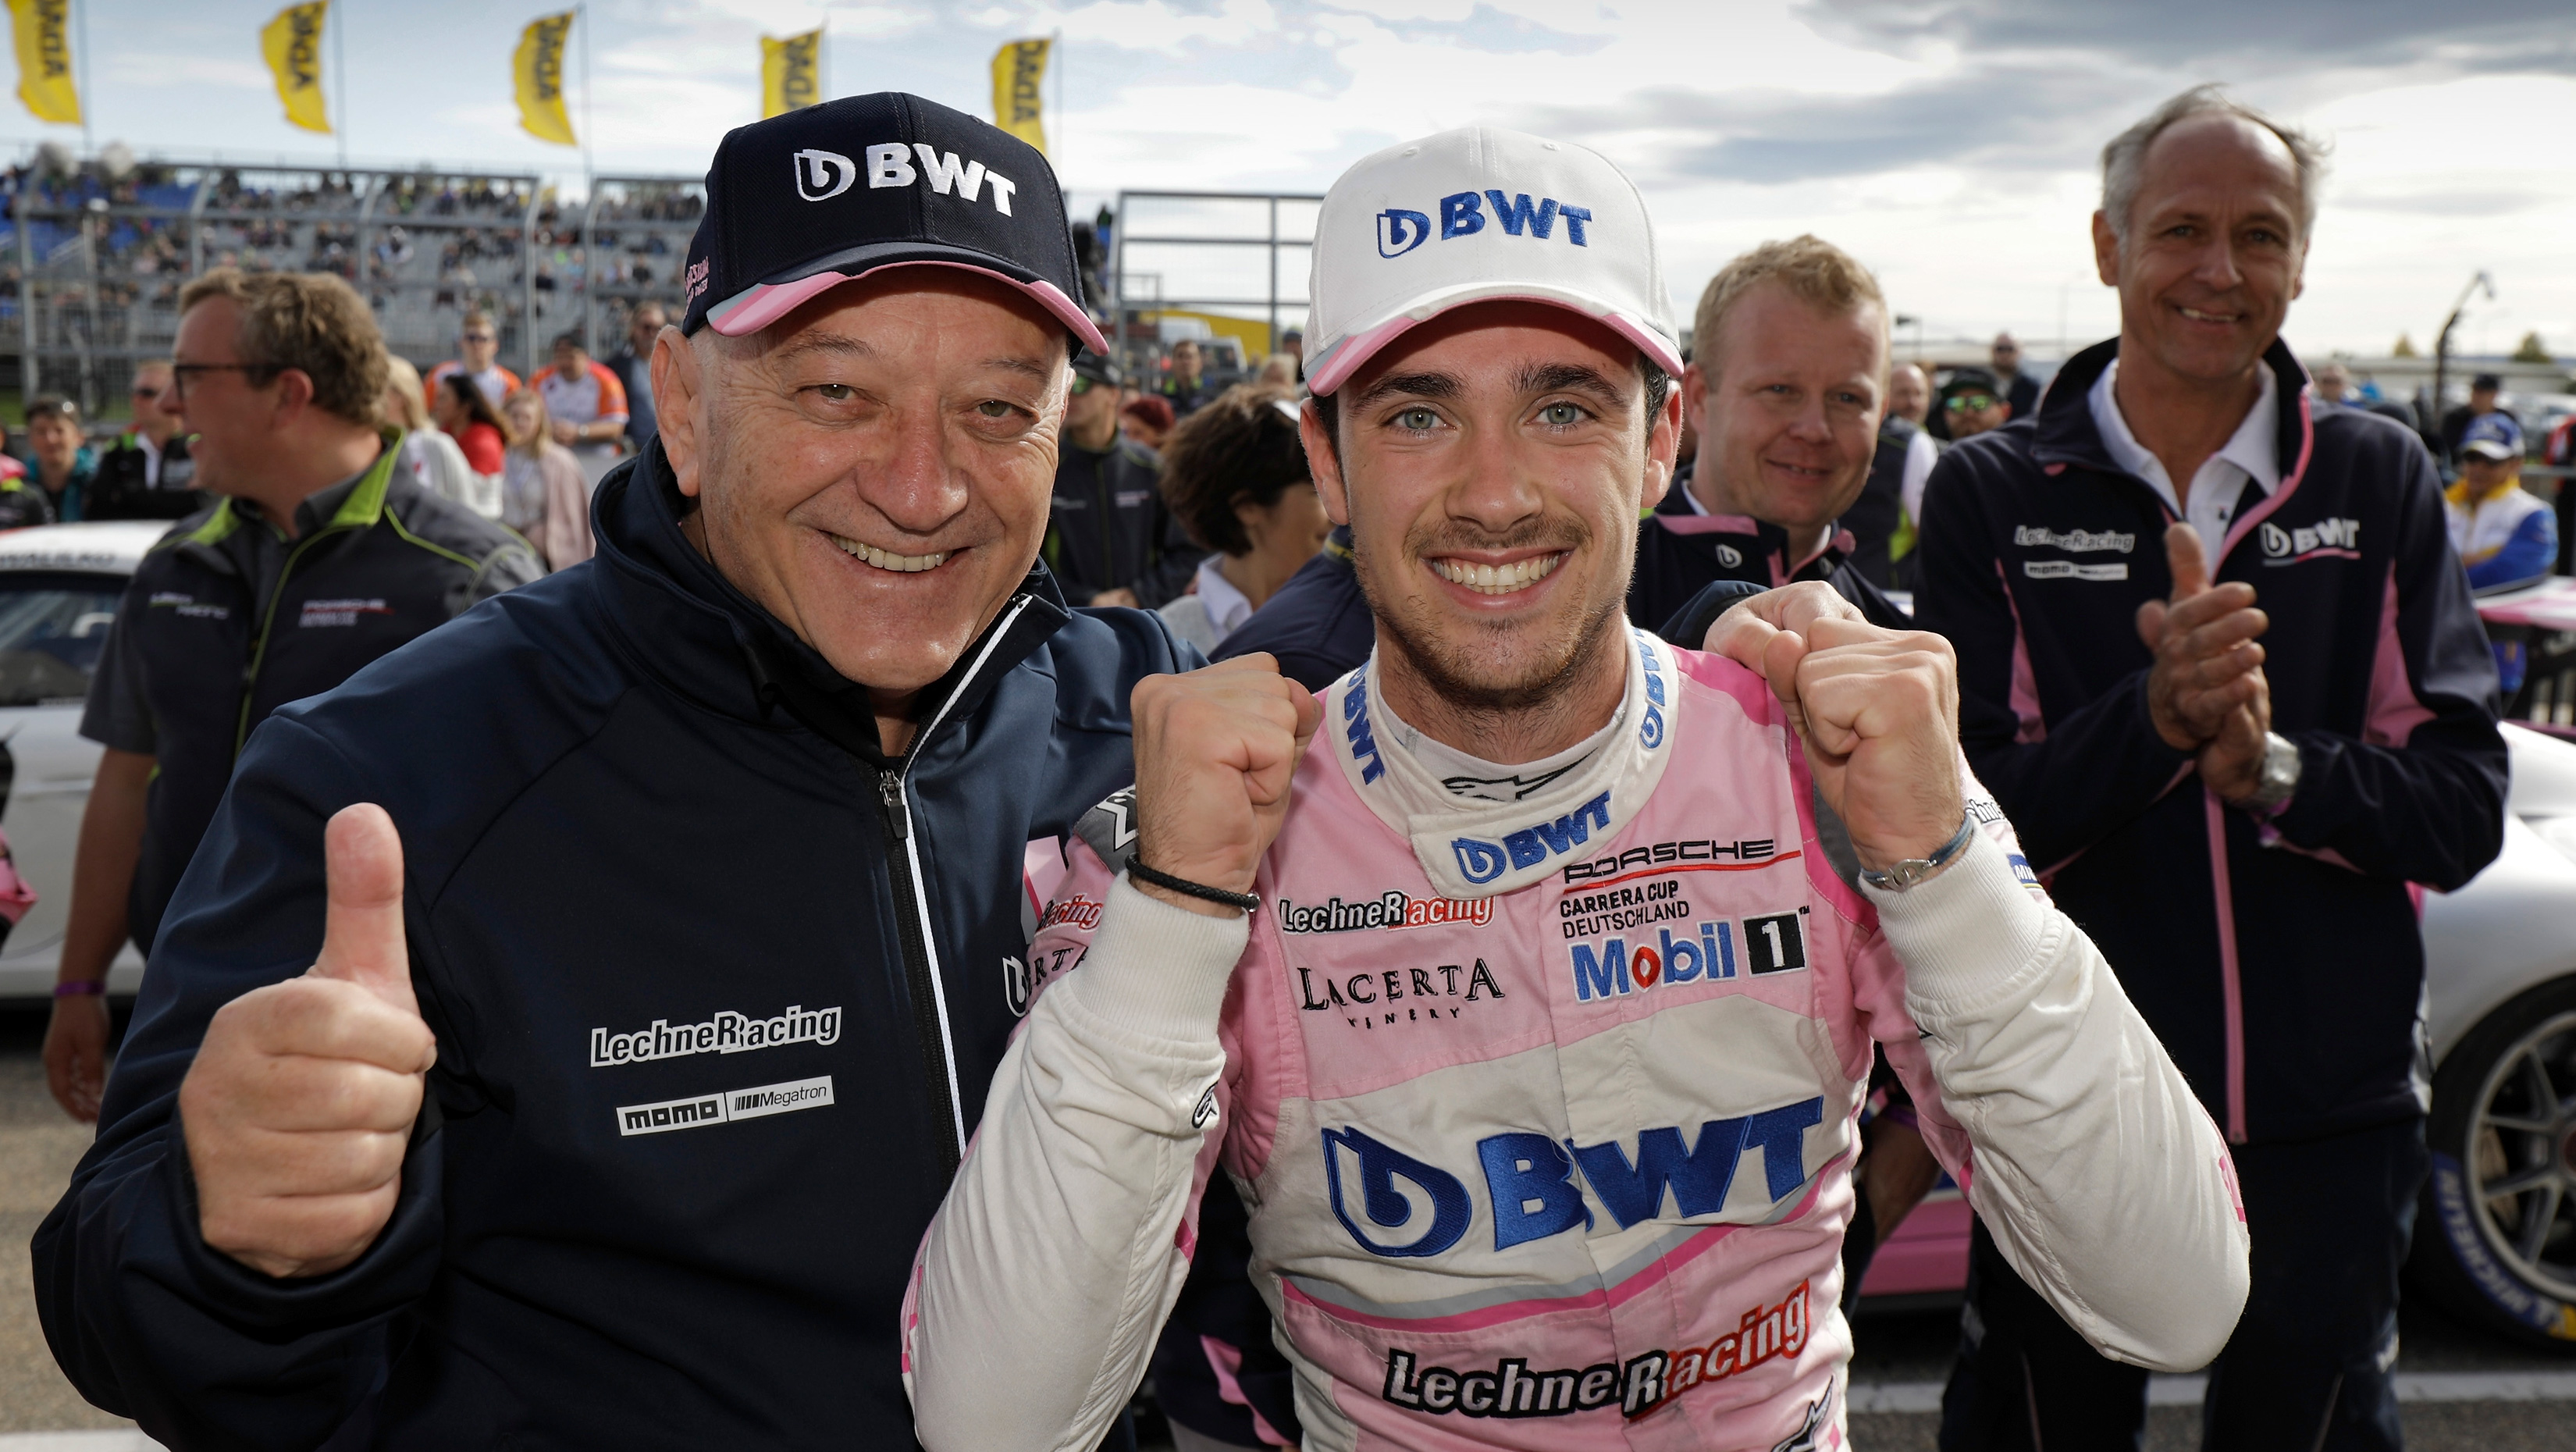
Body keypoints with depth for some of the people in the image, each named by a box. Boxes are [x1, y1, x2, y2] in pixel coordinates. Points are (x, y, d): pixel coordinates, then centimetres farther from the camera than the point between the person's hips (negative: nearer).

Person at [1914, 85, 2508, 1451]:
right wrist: (2154, 717, -27)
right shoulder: (1990, 495, -4)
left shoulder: (2379, 480, 2)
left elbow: (2463, 811, -3)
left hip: (2330, 1120, 2)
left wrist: (2272, 768, -21)